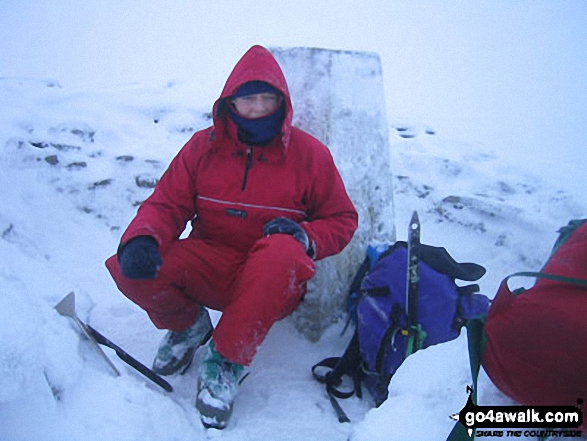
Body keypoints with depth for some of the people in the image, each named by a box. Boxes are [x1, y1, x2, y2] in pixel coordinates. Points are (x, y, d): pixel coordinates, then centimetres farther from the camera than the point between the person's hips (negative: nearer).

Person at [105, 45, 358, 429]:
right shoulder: (203, 146, 2)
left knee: (281, 250, -37)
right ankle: (187, 324, 11)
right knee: (130, 269, -22)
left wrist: (304, 237, -20)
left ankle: (228, 359, -16)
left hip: (273, 284, -2)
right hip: (210, 269, 2)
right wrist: (141, 239, -24)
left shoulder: (310, 153, -2)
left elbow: (343, 220, 3)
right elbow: (166, 205, 0)